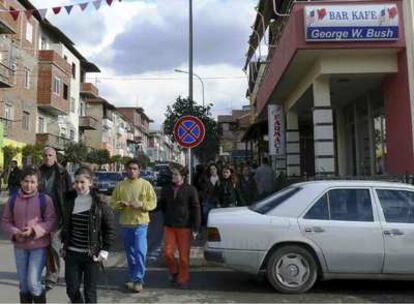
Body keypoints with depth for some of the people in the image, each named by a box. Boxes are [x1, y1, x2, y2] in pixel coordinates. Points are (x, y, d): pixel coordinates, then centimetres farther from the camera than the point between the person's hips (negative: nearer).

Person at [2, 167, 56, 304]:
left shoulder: (45, 199, -9)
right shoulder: (13, 199, -1)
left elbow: (51, 221, -9)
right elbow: (5, 221, 5)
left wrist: (34, 230, -22)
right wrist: (14, 233, -13)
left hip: (39, 246, -4)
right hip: (19, 247, 4)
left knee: (33, 283, -9)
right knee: (23, 284, 16)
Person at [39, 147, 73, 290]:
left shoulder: (62, 173, -1)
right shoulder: (39, 172, 7)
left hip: (57, 215, -4)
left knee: (54, 246, -4)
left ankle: (52, 277, 7)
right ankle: (52, 272, 29)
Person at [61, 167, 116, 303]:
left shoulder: (99, 202, -11)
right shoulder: (70, 201, 2)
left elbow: (110, 227, -7)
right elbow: (66, 225, 15)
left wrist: (105, 250, -10)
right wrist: (65, 246, 12)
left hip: (91, 254, -3)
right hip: (72, 253, 4)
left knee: (90, 292, 6)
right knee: (71, 289, 10)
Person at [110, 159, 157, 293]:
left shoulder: (146, 184, -2)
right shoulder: (120, 185, 5)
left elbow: (153, 203, -3)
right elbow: (113, 203, 6)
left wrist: (141, 204, -18)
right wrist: (121, 204, -14)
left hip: (140, 223, -3)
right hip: (125, 223, 3)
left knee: (140, 252, -8)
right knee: (130, 253, 13)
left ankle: (139, 279, 3)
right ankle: (132, 278, 26)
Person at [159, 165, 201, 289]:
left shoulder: (191, 190, -7)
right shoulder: (166, 189, 5)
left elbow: (196, 209, -7)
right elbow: (162, 205, 22)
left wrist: (195, 228, -9)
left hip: (184, 227, -3)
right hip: (169, 226, 4)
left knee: (184, 255, 4)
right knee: (168, 253, 0)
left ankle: (183, 279, 21)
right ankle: (174, 271, 28)